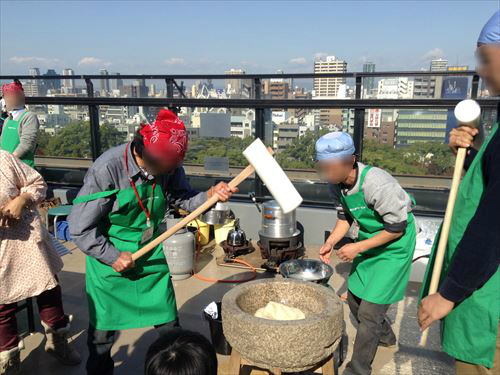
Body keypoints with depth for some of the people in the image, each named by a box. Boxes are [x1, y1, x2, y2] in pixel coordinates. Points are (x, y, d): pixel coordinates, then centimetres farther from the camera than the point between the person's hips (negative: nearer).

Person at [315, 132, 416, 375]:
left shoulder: (376, 184, -34)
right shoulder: (337, 183, -11)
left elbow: (397, 229, -23)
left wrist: (358, 248, -23)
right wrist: (331, 242, -10)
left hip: (394, 246, -8)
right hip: (368, 241, 8)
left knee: (369, 311, -6)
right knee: (354, 298, 18)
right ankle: (385, 337, 45)